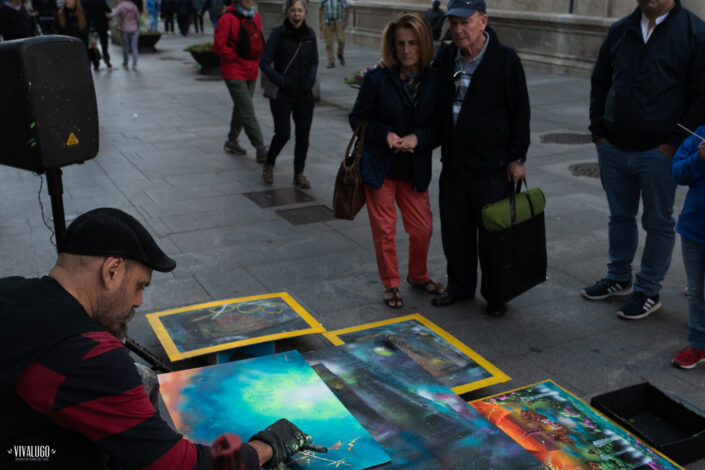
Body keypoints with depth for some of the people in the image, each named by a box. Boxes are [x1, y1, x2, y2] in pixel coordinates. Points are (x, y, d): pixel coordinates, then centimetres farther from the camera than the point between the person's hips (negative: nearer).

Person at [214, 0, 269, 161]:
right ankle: (260, 148, -11)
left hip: (251, 72, 8)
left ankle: (232, 141, 33)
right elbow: (218, 45, -14)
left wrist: (256, 62, 7)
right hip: (234, 73, -8)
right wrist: (236, 58, -12)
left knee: (241, 108, 18)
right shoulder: (228, 18, -13)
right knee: (247, 110, -11)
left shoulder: (255, 16, 9)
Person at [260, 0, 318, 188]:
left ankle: (299, 174, 18)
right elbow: (264, 62, -7)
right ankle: (268, 165, 18)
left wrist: (311, 79, 1)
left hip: (304, 95, 4)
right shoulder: (278, 34, -8)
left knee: (303, 135, 4)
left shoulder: (310, 34, 5)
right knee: (283, 133, -9)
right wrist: (281, 81, -13)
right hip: (282, 95, -4)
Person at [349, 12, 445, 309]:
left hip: (415, 169, 2)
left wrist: (418, 138, -19)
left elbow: (441, 126, 0)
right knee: (384, 229, 5)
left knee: (422, 228, 10)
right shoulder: (377, 79, -9)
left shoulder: (434, 81, -3)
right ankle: (391, 285, 25)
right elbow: (358, 118, -3)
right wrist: (386, 134, -19)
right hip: (379, 166, -2)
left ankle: (418, 276, 37)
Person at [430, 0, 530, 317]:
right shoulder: (445, 58, 6)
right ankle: (460, 285, 31)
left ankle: (495, 294, 20)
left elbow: (520, 112, -6)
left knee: (492, 234, 4)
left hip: (493, 167, -5)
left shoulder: (505, 59, -9)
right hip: (453, 164, 5)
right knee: (455, 230, 14)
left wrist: (517, 157, -8)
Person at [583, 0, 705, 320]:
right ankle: (619, 278, 32)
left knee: (658, 223, 7)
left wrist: (673, 143, -13)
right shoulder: (620, 31, 7)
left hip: (658, 152, -4)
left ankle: (648, 292, 19)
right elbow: (600, 84, 14)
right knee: (620, 216, 16)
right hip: (613, 148, 5)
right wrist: (598, 132, 6)